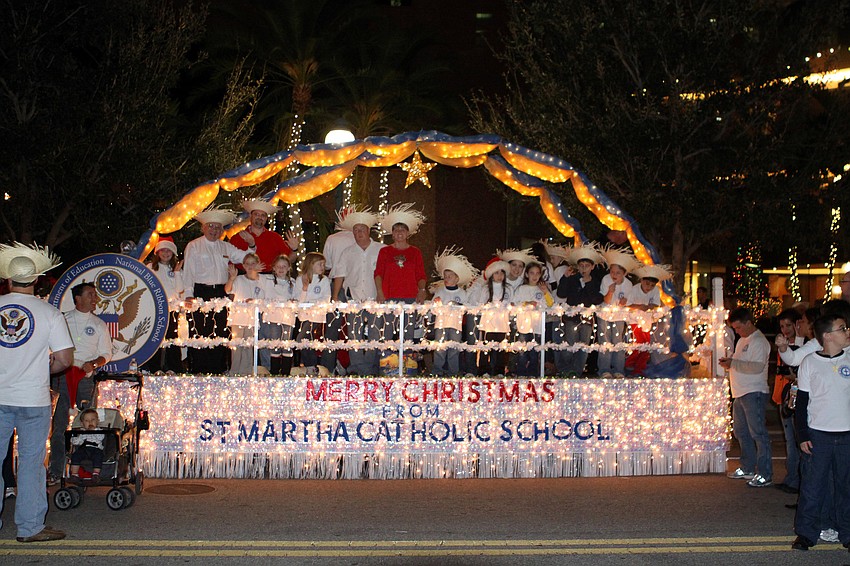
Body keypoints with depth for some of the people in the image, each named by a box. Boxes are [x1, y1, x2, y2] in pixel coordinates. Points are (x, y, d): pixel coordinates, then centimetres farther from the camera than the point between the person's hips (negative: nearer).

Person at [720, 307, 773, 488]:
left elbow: (757, 367, -24)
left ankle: (765, 474, -4)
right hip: (740, 393, 10)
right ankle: (747, 469, 27)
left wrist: (733, 363, -19)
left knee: (758, 433, -8)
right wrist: (729, 363, 6)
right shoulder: (743, 340, 18)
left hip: (754, 393, -10)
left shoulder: (758, 341, -13)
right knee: (741, 432, 16)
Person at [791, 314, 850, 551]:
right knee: (813, 485, 2)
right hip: (818, 434, -2)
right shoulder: (810, 362, -2)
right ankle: (806, 532, 13)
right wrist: (803, 435, -4)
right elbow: (802, 402, 0)